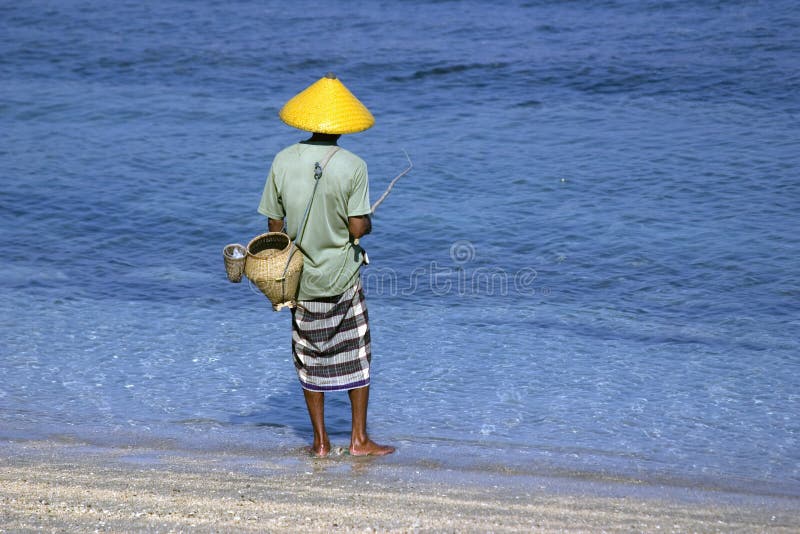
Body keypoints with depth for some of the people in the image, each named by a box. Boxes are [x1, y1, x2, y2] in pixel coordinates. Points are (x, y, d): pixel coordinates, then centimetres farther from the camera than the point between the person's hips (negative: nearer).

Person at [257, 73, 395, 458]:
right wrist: (368, 224, 7)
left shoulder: (283, 161, -6)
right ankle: (359, 438, 14)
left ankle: (320, 440, 18)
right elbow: (358, 227, -17)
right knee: (356, 354, 11)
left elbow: (274, 224, -1)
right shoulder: (353, 166, -15)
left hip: (299, 278, 3)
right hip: (342, 277, -2)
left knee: (309, 357, 12)